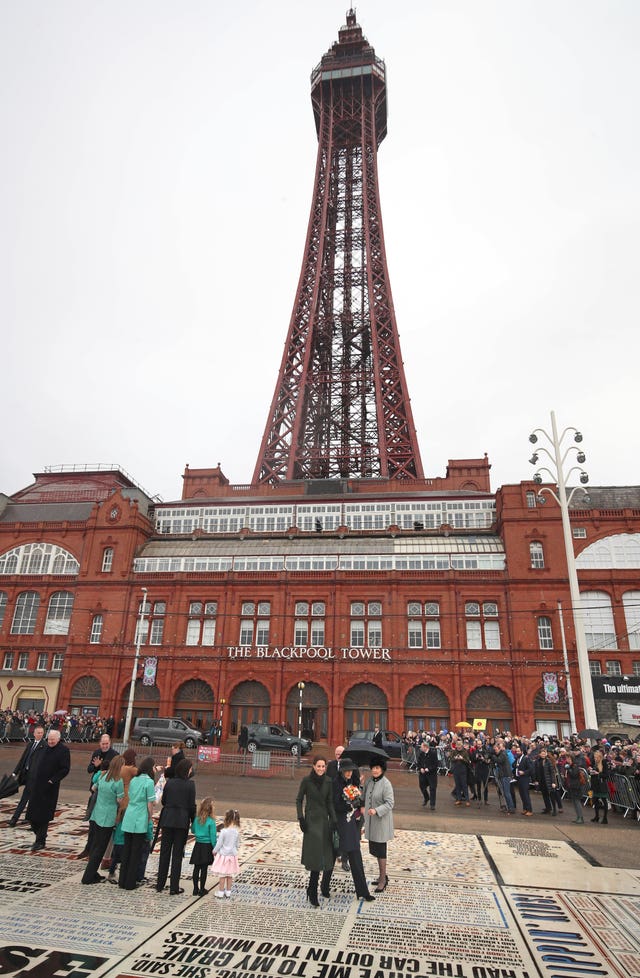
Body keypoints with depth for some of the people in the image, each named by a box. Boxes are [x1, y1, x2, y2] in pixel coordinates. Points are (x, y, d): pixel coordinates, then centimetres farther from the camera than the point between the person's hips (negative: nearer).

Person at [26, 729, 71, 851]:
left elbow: (65, 769, -17)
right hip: (37, 785, 7)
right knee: (31, 814, 12)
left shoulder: (63, 749, -15)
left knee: (43, 816, 1)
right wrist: (35, 779, 13)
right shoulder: (47, 747, 8)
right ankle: (39, 836, 30)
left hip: (49, 788, -7)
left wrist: (52, 780, -18)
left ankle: (40, 841, 15)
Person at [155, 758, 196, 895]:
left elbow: (163, 801, 5)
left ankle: (160, 885, 23)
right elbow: (192, 805, -8)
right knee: (177, 853, 6)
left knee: (164, 852, 14)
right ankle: (174, 888, 10)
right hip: (182, 821, -3)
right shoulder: (190, 784, -11)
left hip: (167, 819, 3)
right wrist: (193, 820, 6)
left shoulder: (169, 782, 0)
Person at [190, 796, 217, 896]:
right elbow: (213, 836, -14)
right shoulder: (211, 822, -18)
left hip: (198, 845, 4)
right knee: (204, 868, 6)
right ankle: (201, 890, 14)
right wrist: (215, 848, -4)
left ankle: (195, 889, 19)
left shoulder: (196, 819, -4)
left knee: (196, 868, 12)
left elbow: (193, 830, 11)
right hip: (207, 847, -4)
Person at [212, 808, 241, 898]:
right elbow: (237, 845, 4)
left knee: (222, 875, 10)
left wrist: (214, 851, 4)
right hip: (232, 855, 4)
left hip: (223, 855, -4)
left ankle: (220, 893, 20)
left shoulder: (224, 831, -22)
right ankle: (228, 893, 26)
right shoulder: (237, 831, -8)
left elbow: (219, 844, -14)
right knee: (230, 875, 16)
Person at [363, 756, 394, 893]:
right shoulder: (370, 781, 3)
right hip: (371, 821, 7)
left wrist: (376, 810, -31)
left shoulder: (386, 784, -19)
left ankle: (382, 880, 17)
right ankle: (383, 876, 33)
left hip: (381, 821, -7)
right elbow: (365, 798, 16)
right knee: (374, 849, 16)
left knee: (380, 850, 2)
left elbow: (390, 803, -22)